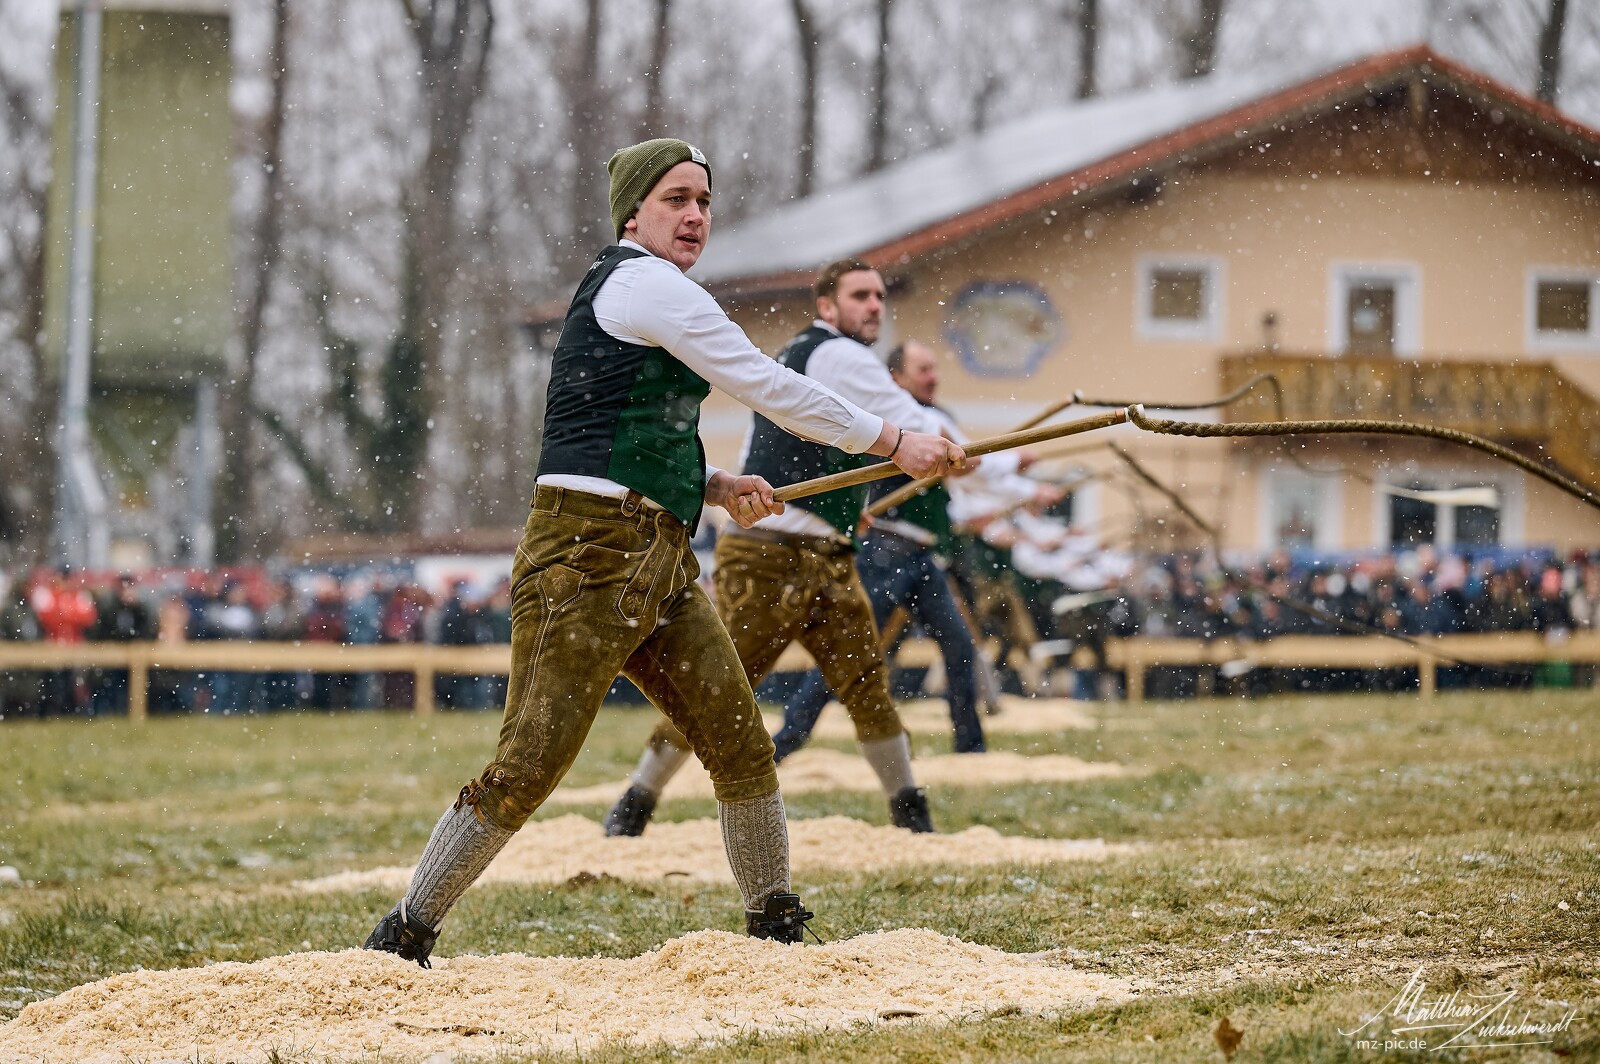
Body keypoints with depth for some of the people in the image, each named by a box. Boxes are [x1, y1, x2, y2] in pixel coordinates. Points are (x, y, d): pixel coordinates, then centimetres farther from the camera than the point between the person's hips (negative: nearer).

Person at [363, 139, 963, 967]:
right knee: (529, 765, -13)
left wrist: (715, 488, 12)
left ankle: (775, 928, 13)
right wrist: (891, 442, -1)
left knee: (741, 744, 4)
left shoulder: (633, 293, 24)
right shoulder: (643, 282, -7)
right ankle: (403, 937, -6)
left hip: (660, 564, 10)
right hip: (589, 554, -10)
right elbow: (768, 387, -8)